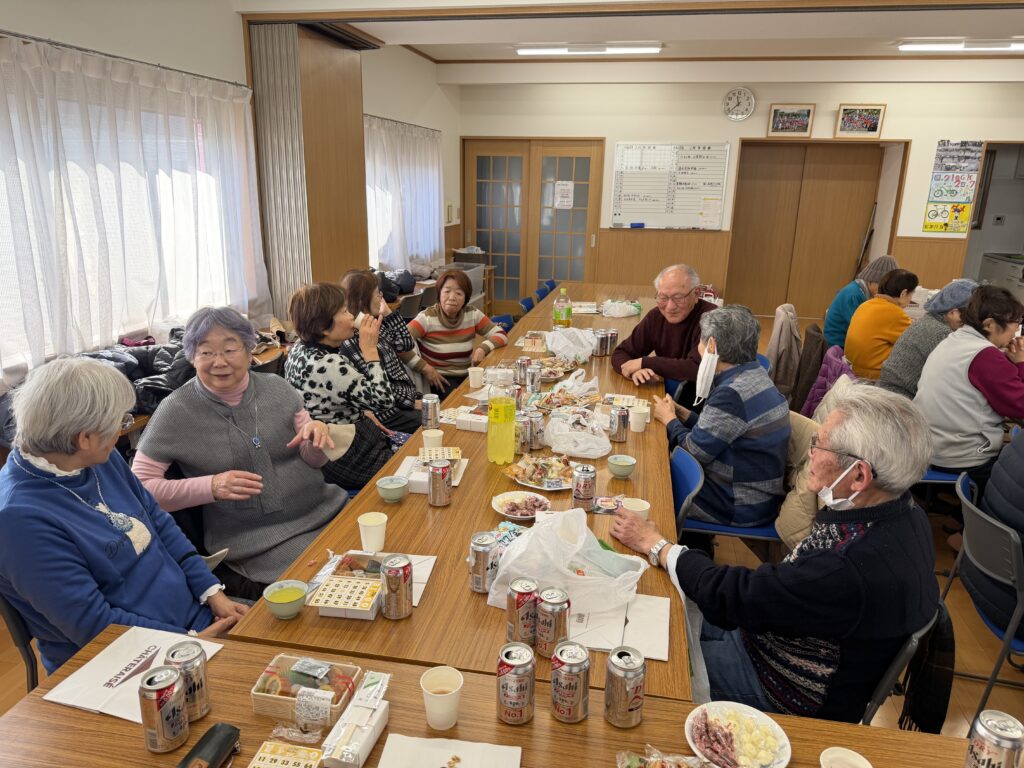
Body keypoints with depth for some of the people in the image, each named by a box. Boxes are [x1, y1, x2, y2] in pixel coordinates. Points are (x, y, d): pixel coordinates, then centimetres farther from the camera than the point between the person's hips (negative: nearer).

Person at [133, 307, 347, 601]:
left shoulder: (276, 387, 5)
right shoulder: (177, 411, -4)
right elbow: (140, 486, -3)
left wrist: (317, 433, -13)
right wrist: (211, 486, -17)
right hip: (257, 540, -5)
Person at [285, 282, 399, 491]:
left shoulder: (300, 349, -1)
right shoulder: (329, 365, -30)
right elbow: (384, 400, -25)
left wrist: (364, 415, 5)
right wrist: (370, 350, -20)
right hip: (347, 462, -9)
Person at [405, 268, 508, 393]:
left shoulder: (472, 314, 3)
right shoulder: (427, 318, -10)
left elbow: (501, 335, 5)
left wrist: (483, 348, -13)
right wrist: (425, 368, -21)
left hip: (467, 376, 5)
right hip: (439, 380, -5)